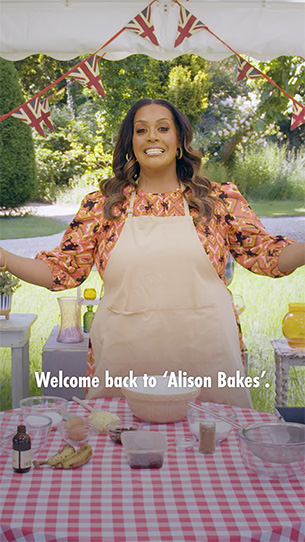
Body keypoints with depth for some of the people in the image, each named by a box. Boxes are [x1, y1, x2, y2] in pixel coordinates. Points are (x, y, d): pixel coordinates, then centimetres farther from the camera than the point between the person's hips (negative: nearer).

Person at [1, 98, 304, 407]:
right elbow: (62, 269, 6)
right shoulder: (102, 205, 5)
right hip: (123, 356, 0)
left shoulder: (220, 200, 5)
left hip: (205, 353, 0)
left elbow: (266, 255, 7)